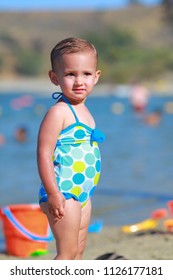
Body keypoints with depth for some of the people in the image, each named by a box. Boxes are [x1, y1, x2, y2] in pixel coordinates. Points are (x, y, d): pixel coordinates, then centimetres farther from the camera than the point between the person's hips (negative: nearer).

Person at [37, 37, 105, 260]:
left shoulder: (83, 112, 12)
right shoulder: (59, 112, -15)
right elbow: (44, 153, -20)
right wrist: (53, 193, -24)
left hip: (82, 194, 9)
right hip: (63, 194, -9)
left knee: (78, 249, 14)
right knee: (67, 252, -7)